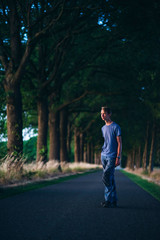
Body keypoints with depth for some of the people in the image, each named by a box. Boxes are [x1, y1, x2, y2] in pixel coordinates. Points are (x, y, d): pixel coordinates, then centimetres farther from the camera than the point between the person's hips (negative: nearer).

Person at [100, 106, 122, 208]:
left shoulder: (116, 127, -6)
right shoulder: (103, 128, 16)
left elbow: (119, 143, -9)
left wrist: (118, 158, -15)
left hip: (112, 157, -7)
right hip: (104, 156, 7)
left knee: (106, 178, -14)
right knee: (110, 179, 9)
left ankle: (108, 200, -9)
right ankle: (114, 200, 13)